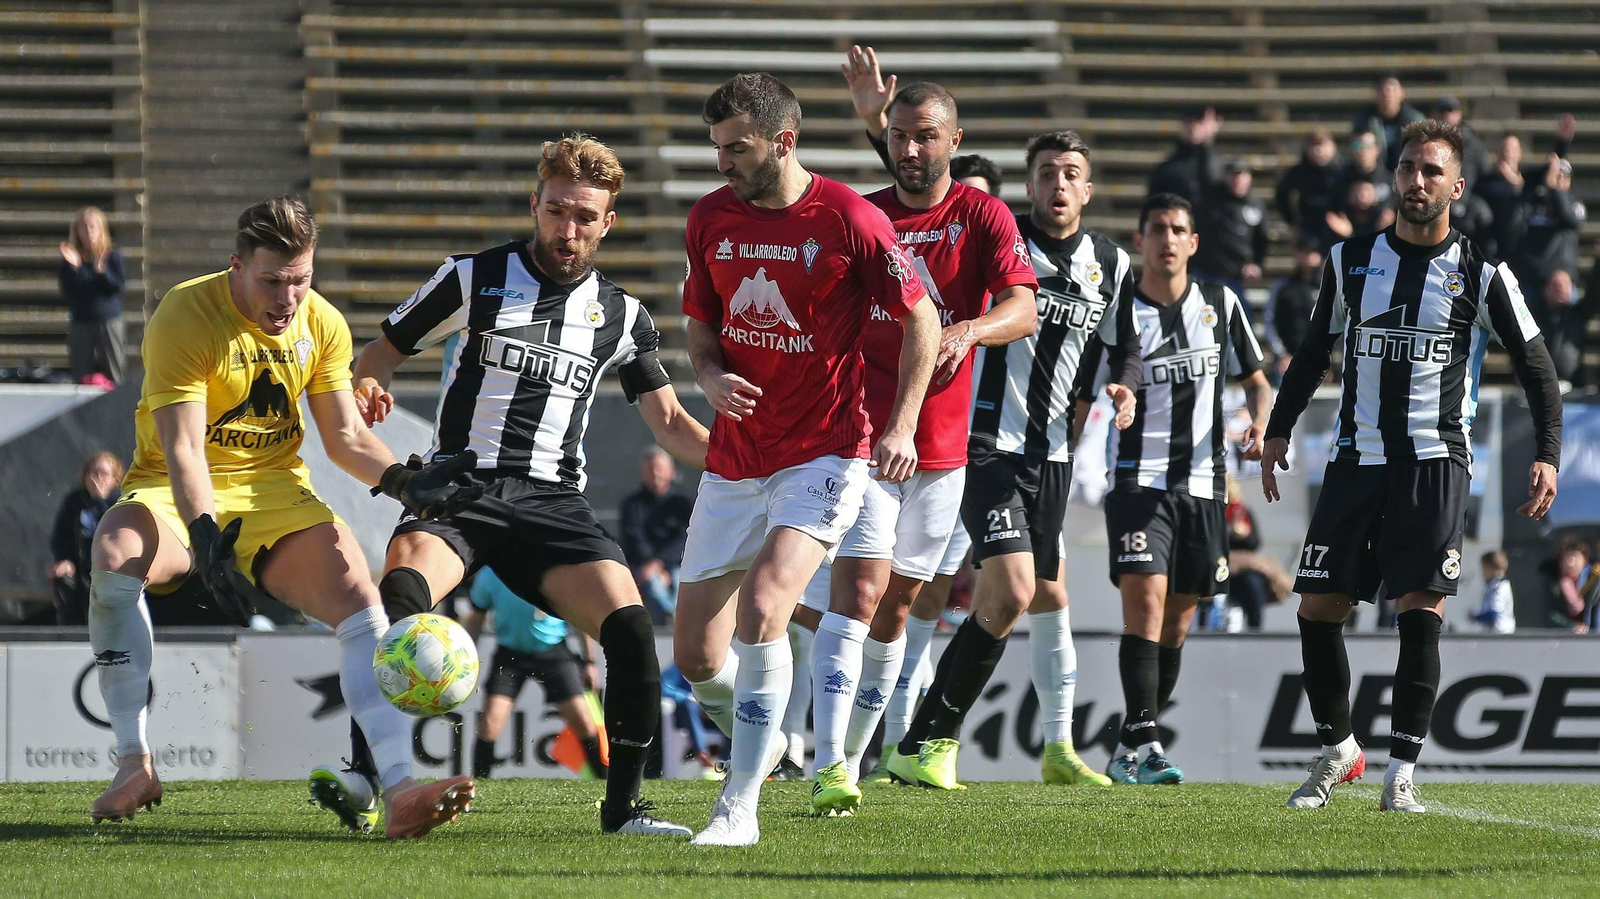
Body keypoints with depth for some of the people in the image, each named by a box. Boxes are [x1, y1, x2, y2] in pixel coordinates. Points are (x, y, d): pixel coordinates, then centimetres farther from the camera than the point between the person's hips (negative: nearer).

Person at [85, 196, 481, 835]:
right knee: (115, 552, -36)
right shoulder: (184, 316, -16)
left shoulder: (322, 325, 0)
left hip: (276, 494, 4)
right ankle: (134, 765, -27)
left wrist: (405, 483, -13)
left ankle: (398, 789, -30)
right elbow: (182, 447, -23)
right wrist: (206, 537, -39)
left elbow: (346, 437, 7)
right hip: (176, 495, -4)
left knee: (357, 589, -23)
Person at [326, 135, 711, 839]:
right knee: (402, 592, -34)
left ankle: (623, 806, -5)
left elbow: (668, 421, 17)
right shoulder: (475, 279, 8)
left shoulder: (621, 316, 14)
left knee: (630, 627, -20)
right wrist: (363, 388, -12)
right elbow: (383, 352, 12)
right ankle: (361, 775, -32)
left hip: (552, 502, 2)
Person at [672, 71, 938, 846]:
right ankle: (759, 743, 36)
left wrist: (902, 425, -10)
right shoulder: (712, 218, 3)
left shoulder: (851, 221, -12)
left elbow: (920, 319, -2)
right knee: (695, 653, 4)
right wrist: (711, 376, -6)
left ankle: (739, 808, -19)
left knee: (762, 608, -25)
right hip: (734, 458, 6)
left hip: (825, 454, -6)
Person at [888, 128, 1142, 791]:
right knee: (1011, 592, -18)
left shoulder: (1111, 265, 7)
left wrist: (1123, 388, -3)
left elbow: (1124, 346, 19)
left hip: (1051, 452, 6)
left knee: (1049, 599, 15)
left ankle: (1058, 749, 29)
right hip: (987, 444, -6)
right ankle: (926, 746, -12)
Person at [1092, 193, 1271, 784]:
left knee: (1176, 623, 6)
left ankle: (1130, 753, 17)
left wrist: (1261, 424, -4)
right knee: (1144, 601, -20)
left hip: (1202, 482, 4)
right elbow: (1079, 404, 2)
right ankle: (1142, 742, -23)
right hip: (1136, 479, -4)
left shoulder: (1220, 303, 8)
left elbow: (1256, 382, 16)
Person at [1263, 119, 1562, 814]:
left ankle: (1401, 772, -7)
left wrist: (1547, 456, -5)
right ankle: (1338, 749, 19)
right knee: (1318, 611, -1)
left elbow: (1535, 366, 5)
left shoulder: (1481, 275, 1)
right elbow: (1315, 351, 20)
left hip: (1436, 461, -3)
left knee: (1421, 613, -14)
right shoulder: (1352, 260, 8)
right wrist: (1279, 431, 15)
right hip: (1356, 457, 3)